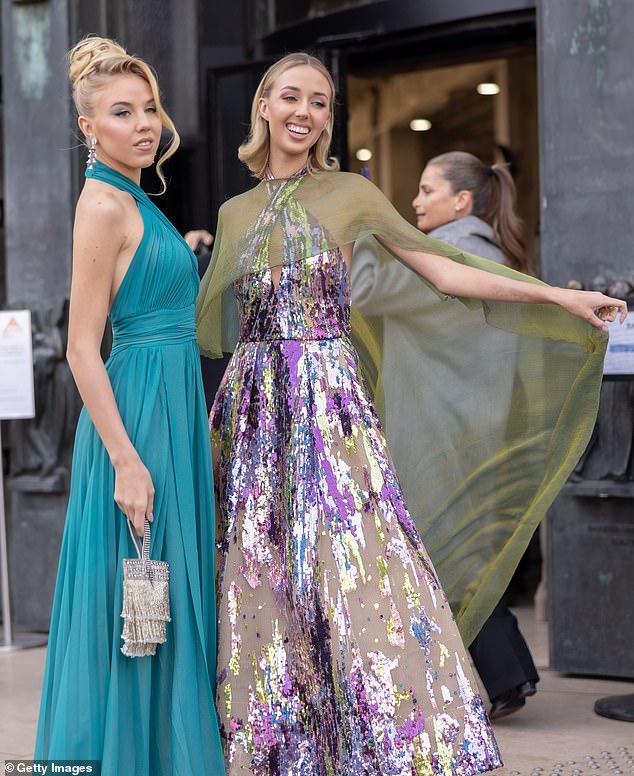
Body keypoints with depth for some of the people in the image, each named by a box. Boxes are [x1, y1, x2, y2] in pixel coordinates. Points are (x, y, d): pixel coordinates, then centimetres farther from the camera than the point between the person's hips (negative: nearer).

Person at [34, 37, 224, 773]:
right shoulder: (104, 203, -13)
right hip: (139, 414, -10)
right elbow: (82, 348, -18)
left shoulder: (135, 202, 15)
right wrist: (126, 459, -22)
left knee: (165, 608, 13)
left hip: (169, 409, 10)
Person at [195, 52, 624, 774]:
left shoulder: (349, 193, 4)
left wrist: (557, 294, 0)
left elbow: (445, 270, 3)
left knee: (354, 569, -10)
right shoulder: (235, 213, 13)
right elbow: (206, 321, 23)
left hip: (330, 400, -3)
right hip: (255, 406, 3)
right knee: (263, 583, 2)